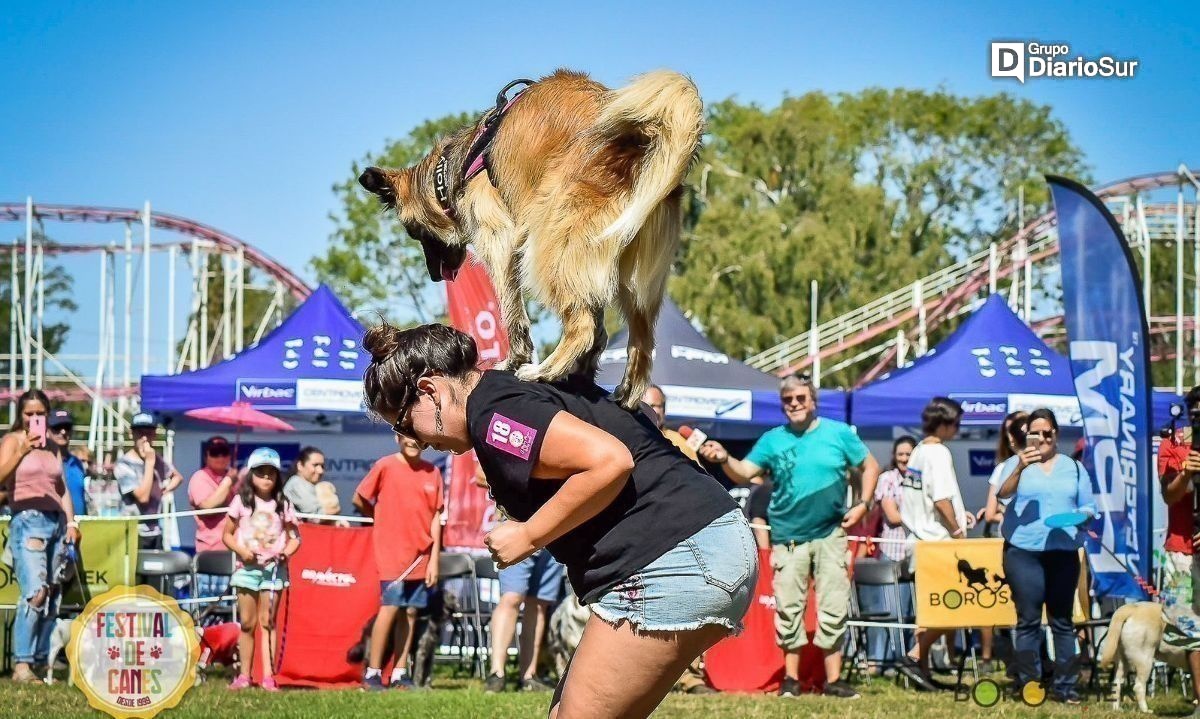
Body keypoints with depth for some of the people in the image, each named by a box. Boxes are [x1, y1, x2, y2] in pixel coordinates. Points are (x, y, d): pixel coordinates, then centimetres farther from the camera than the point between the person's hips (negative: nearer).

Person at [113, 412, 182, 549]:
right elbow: (143, 496, -20)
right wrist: (149, 462, -18)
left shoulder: (156, 459, 10)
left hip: (156, 532, 6)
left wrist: (167, 489, 9)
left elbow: (177, 476, 28)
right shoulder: (124, 465, -10)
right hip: (135, 533, -6)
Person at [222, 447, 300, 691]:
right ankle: (244, 675, 10)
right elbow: (227, 534, 7)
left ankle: (268, 676, -4)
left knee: (267, 621, -2)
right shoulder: (241, 501, 4)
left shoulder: (283, 504, 5)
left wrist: (286, 552, -11)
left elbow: (294, 536, 9)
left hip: (274, 568, 0)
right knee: (247, 622, 4)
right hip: (248, 567, 0)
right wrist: (241, 550, -10)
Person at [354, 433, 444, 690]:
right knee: (390, 607, -10)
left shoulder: (432, 472, 7)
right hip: (392, 553, -4)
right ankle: (372, 673, -5)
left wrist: (434, 559, 2)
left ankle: (400, 674, 10)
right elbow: (359, 499, 3)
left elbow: (436, 517, 6)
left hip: (421, 555, 4)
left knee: (410, 613, 5)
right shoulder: (385, 466, -4)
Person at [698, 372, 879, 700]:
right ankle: (791, 678, 9)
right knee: (789, 610, 1)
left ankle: (833, 679, 3)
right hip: (788, 536, 1)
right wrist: (724, 459, -21)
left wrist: (863, 504, -2)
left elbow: (870, 466, 10)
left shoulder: (839, 433, 2)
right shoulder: (773, 440, 5)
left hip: (830, 534, -1)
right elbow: (744, 473, -1)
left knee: (833, 608, -2)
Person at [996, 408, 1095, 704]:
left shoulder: (1074, 468, 15)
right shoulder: (1018, 465, 7)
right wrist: (1020, 468, -28)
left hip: (1064, 551, 2)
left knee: (1062, 621, 4)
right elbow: (1002, 493, -12)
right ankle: (1028, 684, 3)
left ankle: (1065, 686, 6)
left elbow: (1088, 508, 15)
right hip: (1023, 551, -2)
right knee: (1028, 620, -1)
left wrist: (1081, 516, -8)